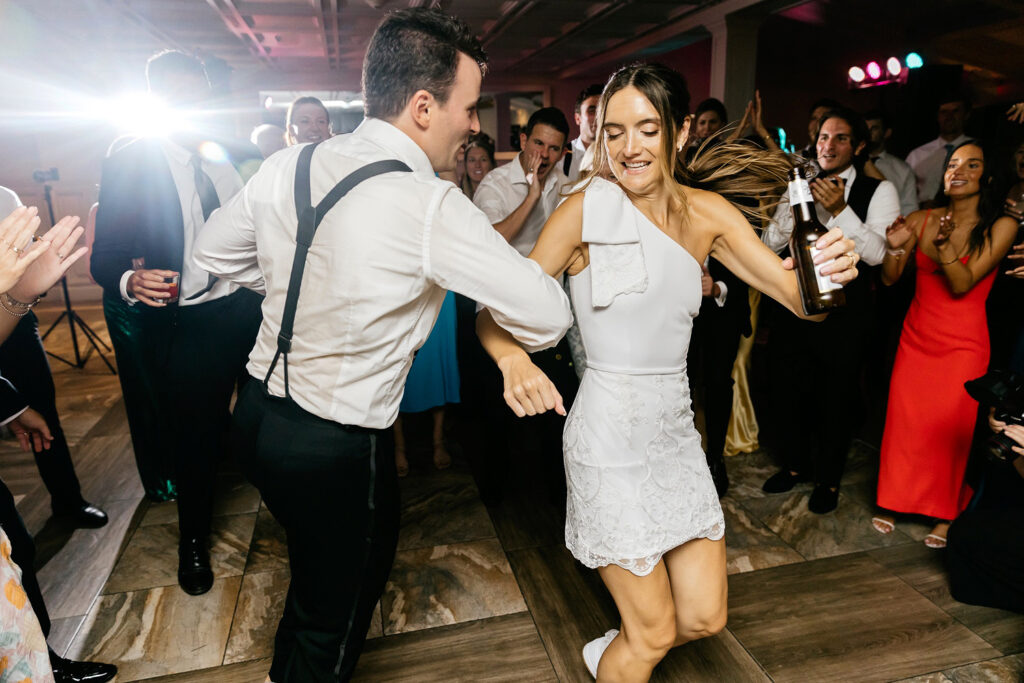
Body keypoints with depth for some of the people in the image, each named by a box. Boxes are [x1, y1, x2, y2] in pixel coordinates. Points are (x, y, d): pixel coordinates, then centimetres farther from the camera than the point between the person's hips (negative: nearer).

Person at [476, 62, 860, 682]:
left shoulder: (708, 213, 1)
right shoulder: (586, 210, -13)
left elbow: (798, 294, -2)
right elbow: (497, 311, -13)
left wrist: (830, 270, -25)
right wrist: (514, 362, -35)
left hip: (676, 427, 6)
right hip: (611, 434, -5)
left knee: (705, 617, 16)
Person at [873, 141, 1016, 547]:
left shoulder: (1001, 226, -5)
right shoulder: (922, 220, 1)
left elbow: (962, 284, -15)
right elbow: (890, 279, 0)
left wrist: (944, 245, -30)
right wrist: (894, 249, -19)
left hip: (963, 344, -2)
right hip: (917, 337, 2)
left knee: (952, 427, 2)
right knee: (903, 419, 6)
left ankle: (946, 514, 21)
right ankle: (893, 502, 23)